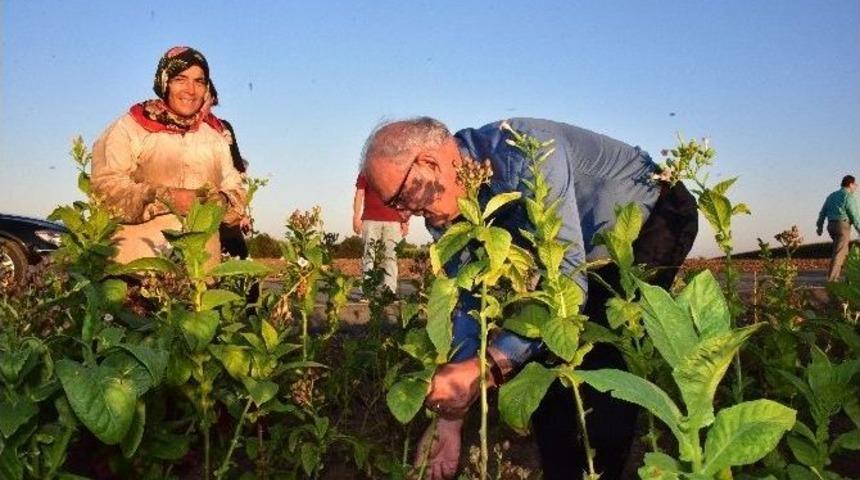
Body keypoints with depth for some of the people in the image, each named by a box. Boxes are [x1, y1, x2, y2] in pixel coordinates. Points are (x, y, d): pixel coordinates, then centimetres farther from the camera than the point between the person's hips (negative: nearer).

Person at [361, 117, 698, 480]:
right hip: (592, 247, 7)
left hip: (656, 214, -7)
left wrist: (484, 368, -48)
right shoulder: (445, 210, -12)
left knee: (599, 350, -22)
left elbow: (565, 281, -42)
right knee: (537, 350, -2)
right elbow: (466, 305, -10)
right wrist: (450, 419, -14)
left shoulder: (524, 154, -37)